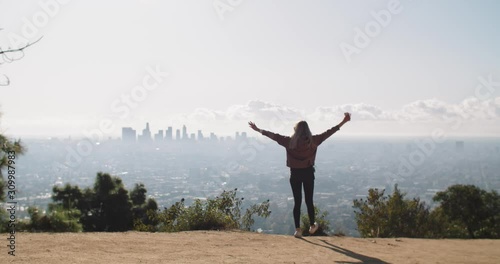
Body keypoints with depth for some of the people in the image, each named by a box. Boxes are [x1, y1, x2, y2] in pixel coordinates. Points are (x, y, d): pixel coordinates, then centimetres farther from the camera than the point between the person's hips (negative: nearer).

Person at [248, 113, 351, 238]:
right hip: (308, 173, 0)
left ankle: (298, 229, 5)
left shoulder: (289, 141, -8)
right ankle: (312, 226, 25)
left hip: (295, 174, 0)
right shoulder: (313, 141, -6)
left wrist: (258, 130, 9)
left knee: (297, 201, 6)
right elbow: (328, 132, -2)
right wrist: (344, 121, 4)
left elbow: (273, 135, -1)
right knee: (309, 200, 13)